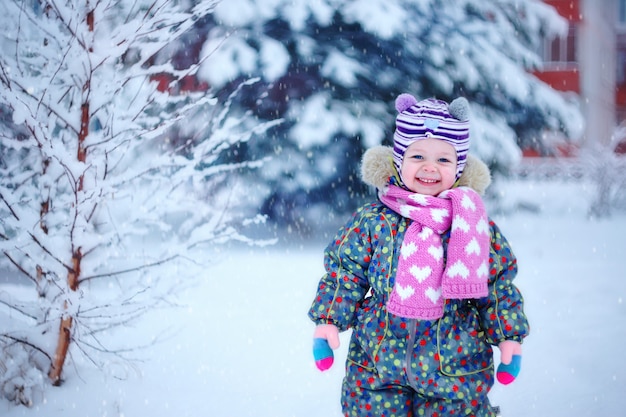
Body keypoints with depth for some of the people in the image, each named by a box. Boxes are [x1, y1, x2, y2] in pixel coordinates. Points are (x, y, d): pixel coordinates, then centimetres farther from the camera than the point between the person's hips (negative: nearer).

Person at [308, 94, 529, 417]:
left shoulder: (477, 226, 0)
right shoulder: (374, 221, -1)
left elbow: (499, 284, 6)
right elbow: (345, 273, 5)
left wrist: (509, 336, 3)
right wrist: (329, 320, -3)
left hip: (455, 364, 0)